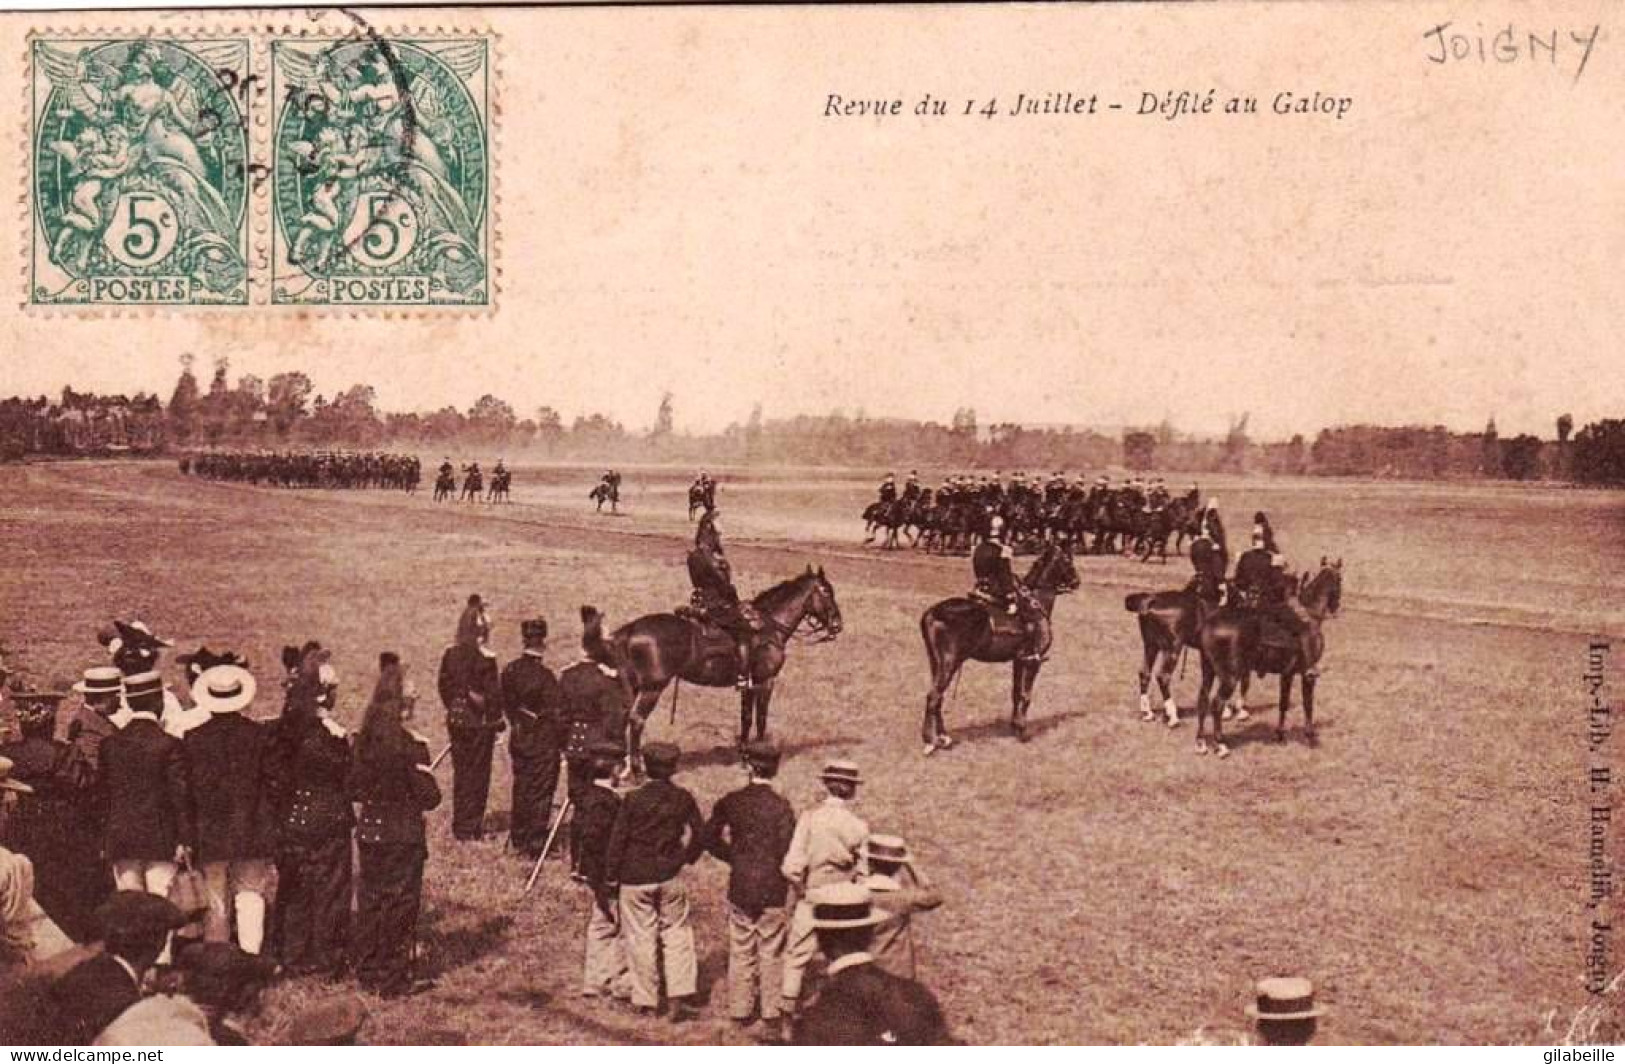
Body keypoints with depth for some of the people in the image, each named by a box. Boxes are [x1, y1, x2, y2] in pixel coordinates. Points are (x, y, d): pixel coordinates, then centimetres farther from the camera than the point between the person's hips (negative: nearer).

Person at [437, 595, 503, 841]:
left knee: (460, 772, 15)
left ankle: (459, 827, 20)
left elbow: (444, 686, 9)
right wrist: (497, 721, -3)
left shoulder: (449, 653, 2)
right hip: (480, 722, -6)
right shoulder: (485, 658, -16)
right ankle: (471, 828, 7)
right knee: (477, 774, 4)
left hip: (456, 720, 6)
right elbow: (493, 693, -14)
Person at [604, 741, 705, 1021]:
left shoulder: (633, 799, -13)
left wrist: (611, 875, 2)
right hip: (670, 876, 2)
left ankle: (645, 1000, 14)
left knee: (640, 938, 8)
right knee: (676, 933, 11)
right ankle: (679, 998, 5)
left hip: (635, 878, -2)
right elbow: (699, 834, 3)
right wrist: (686, 859, 19)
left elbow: (618, 839, -8)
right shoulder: (683, 798, -5)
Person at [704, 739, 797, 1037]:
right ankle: (772, 1010, 16)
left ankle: (740, 1009, 19)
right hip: (773, 888, -2)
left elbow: (710, 838, 1)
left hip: (740, 886, 2)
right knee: (771, 951, 10)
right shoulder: (781, 806, -14)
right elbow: (787, 851, -14)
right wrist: (787, 874, 7)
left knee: (741, 950, 13)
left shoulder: (730, 802, -5)